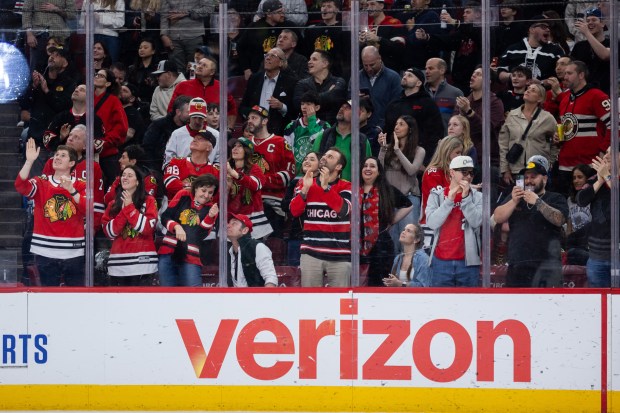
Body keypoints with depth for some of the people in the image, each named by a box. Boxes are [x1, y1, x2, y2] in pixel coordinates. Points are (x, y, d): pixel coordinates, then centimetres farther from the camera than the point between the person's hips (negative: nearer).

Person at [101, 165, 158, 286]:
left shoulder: (149, 201, 4)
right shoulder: (113, 204, 15)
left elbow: (148, 228, -9)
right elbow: (109, 232, 3)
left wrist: (129, 207, -9)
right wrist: (124, 211, -7)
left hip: (141, 261, -3)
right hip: (118, 262, 4)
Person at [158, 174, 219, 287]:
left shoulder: (211, 208, 6)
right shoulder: (183, 196, 7)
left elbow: (202, 234, -4)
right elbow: (165, 217, 2)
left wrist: (210, 217, -19)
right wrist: (176, 226, -17)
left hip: (190, 257, -1)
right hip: (168, 253, 1)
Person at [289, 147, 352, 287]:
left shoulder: (346, 186, 4)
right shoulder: (305, 183, 11)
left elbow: (343, 209, -14)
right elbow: (294, 211, 1)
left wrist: (326, 187, -15)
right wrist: (305, 189, -12)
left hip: (339, 255, -2)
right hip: (311, 253, 2)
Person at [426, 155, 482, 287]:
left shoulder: (477, 197, 7)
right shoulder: (437, 195, 8)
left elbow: (476, 222, -7)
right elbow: (432, 223, -6)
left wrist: (465, 197, -12)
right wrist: (449, 200, -12)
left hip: (468, 261, 0)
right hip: (441, 261, 0)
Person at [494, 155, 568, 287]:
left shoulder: (556, 199, 10)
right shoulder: (515, 198, 22)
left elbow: (559, 219, -10)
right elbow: (498, 218, 8)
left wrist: (538, 202, -18)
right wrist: (514, 201, -7)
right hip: (517, 267, 4)